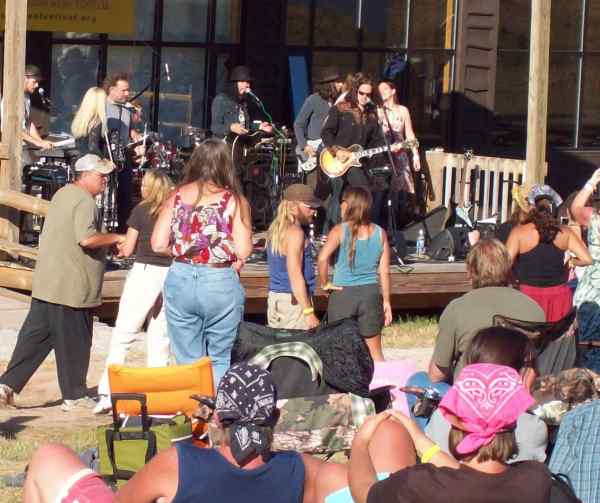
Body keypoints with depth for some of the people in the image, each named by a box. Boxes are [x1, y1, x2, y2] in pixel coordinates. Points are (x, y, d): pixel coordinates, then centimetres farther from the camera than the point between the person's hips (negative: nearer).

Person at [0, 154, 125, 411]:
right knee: (74, 341, 3)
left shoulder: (62, 194, 16)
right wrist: (116, 238, -14)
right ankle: (74, 396, 12)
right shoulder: (85, 201, -15)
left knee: (35, 335, 9)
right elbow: (87, 238, -27)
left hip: (46, 283, 9)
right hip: (72, 288, -9)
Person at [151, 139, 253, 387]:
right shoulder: (234, 201, -6)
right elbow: (243, 251, -12)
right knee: (220, 360, 9)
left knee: (187, 360, 10)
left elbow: (158, 245, 0)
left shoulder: (177, 197, 3)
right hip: (221, 283, -3)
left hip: (180, 280, 3)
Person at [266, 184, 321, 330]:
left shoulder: (275, 228, 15)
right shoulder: (294, 232, -13)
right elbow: (295, 275, -19)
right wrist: (309, 312, -20)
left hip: (274, 297, 9)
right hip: (293, 301, -9)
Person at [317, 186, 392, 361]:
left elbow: (323, 258, -24)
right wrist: (386, 301, 9)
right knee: (375, 351, 13)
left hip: (342, 294, -3)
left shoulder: (340, 231, -8)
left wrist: (324, 283, -10)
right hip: (371, 294, 3)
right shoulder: (380, 233, 1)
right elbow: (384, 271, 2)